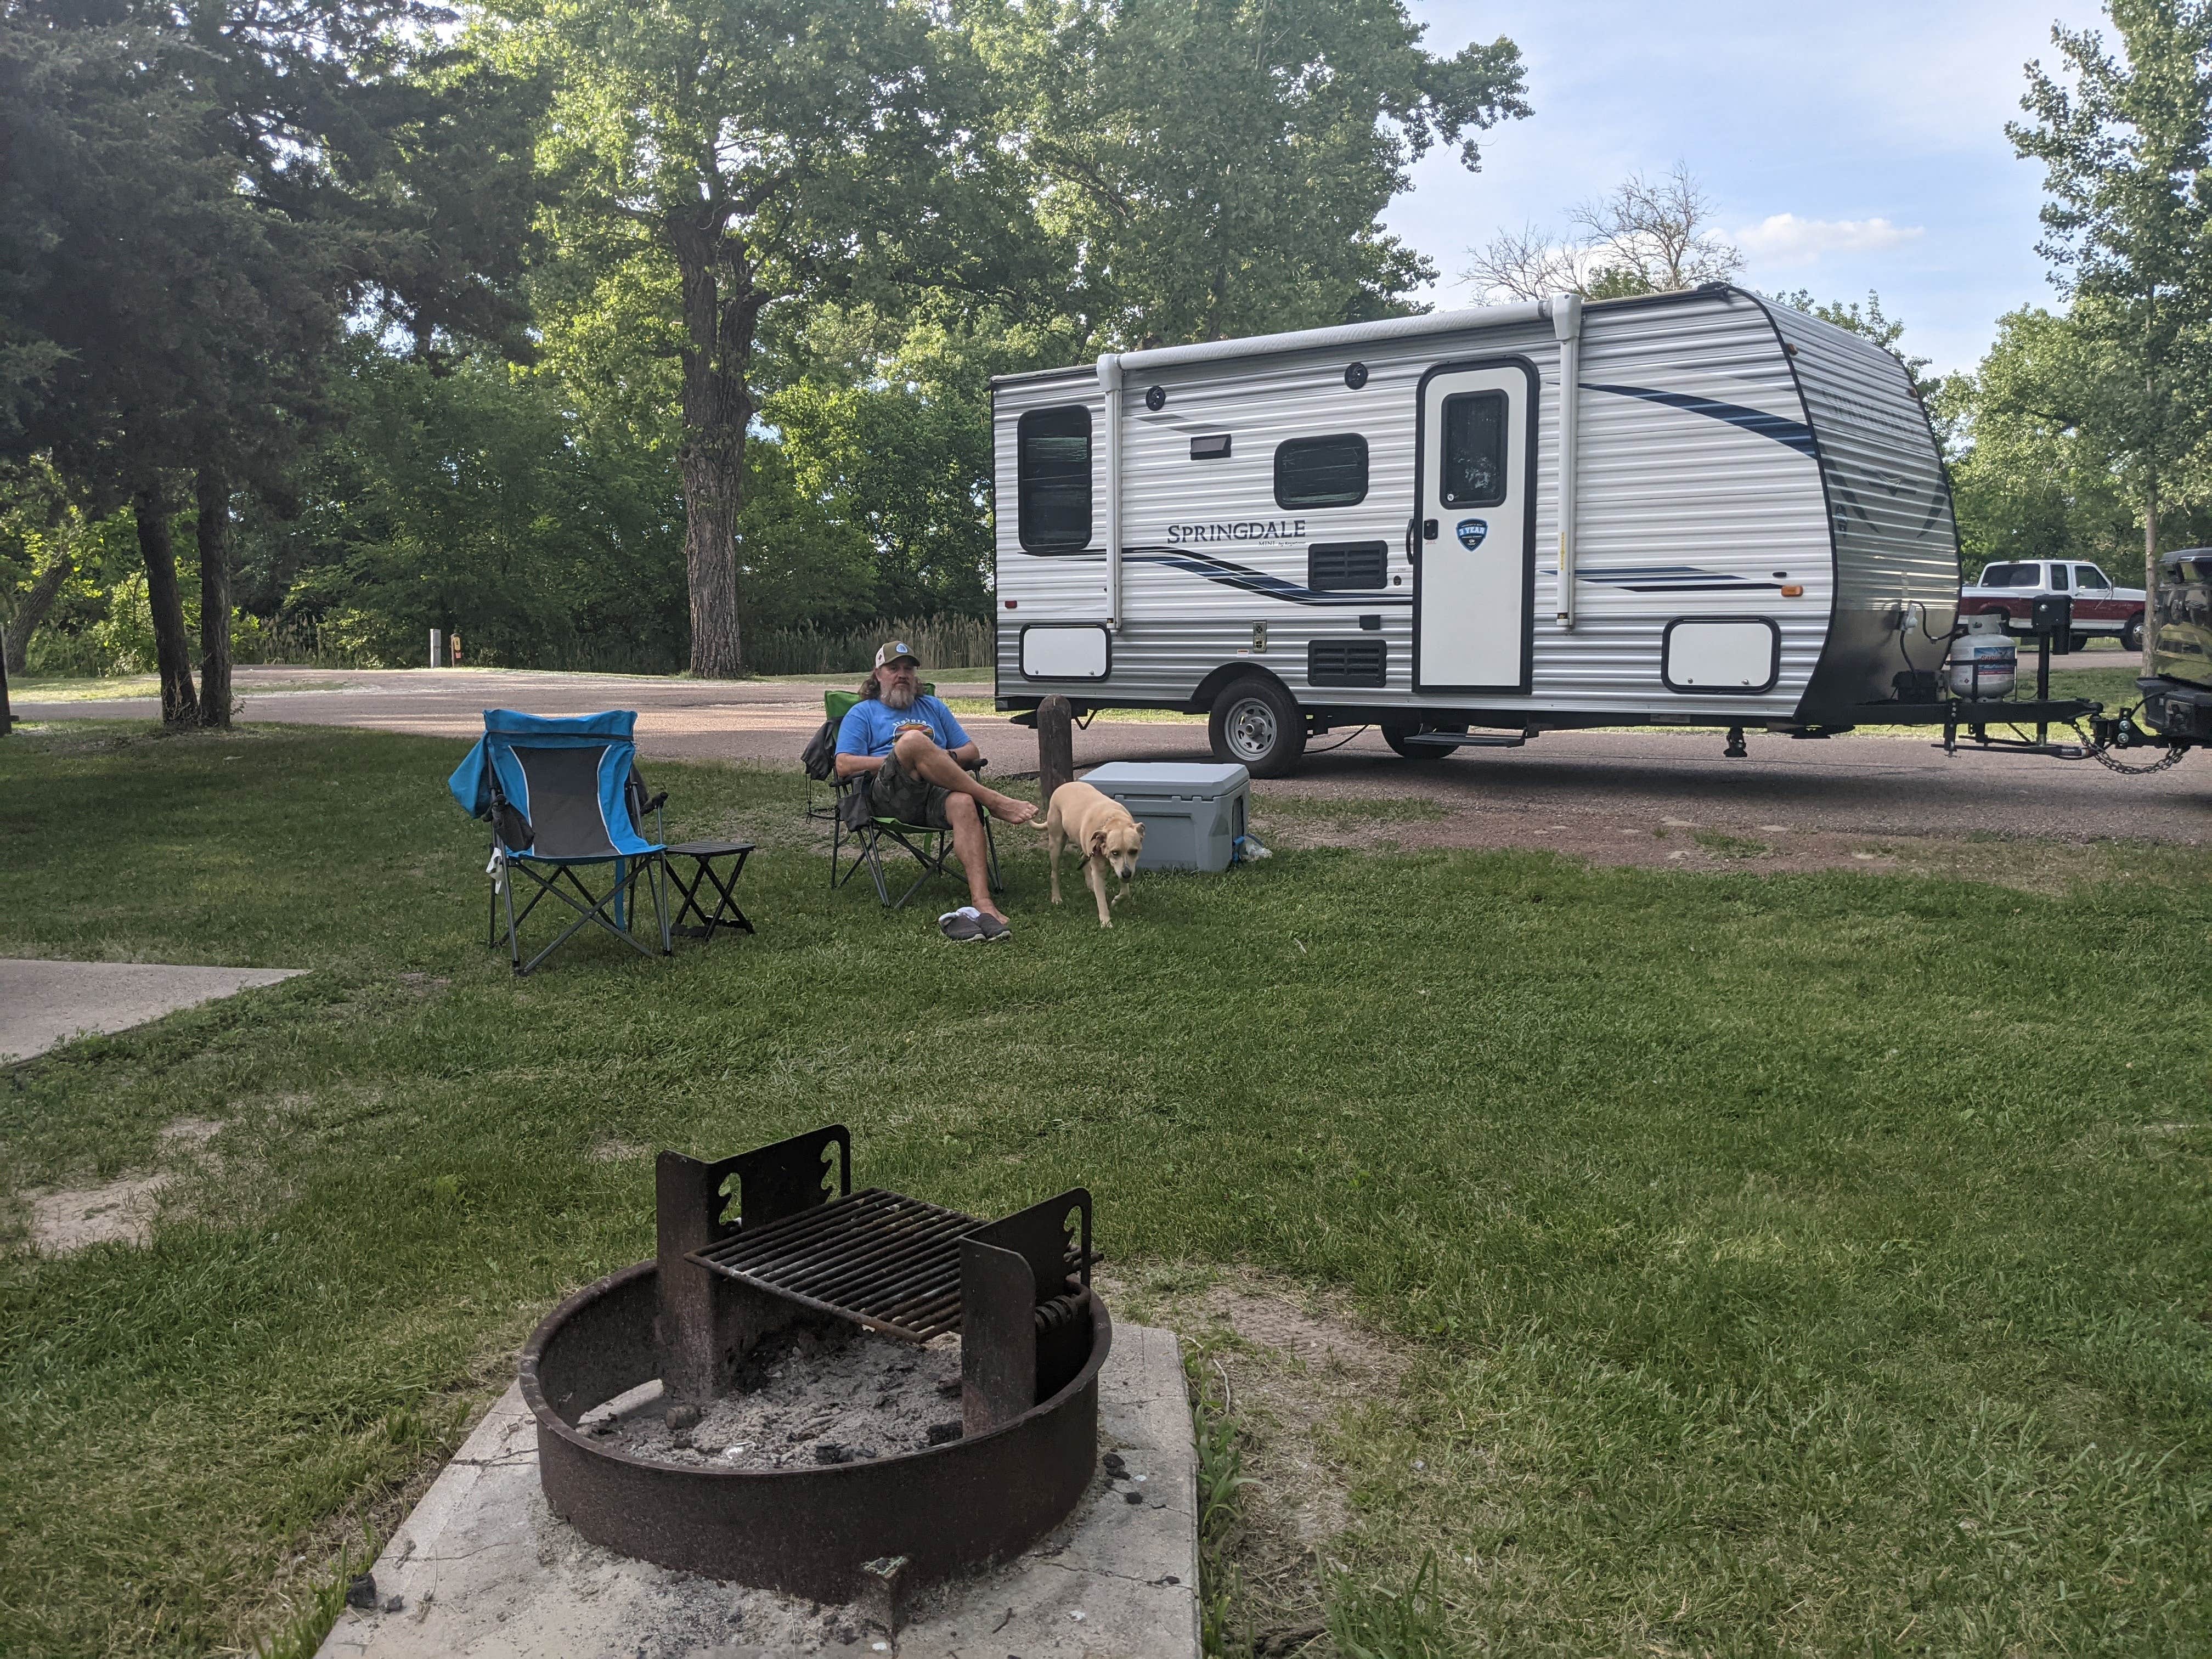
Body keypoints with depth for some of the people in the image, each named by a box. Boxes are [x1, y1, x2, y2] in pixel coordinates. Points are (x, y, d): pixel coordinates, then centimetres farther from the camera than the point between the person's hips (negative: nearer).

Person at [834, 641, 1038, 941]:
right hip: (888, 795, -3)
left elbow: (972, 752, 28)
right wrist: (901, 758, -3)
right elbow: (845, 765, 5)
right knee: (913, 739, -35)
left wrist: (945, 758, 3)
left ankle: (982, 902, -52)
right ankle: (994, 802, -31)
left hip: (939, 793, 3)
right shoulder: (862, 713, 22)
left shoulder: (933, 707, 34)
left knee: (964, 803, -36)